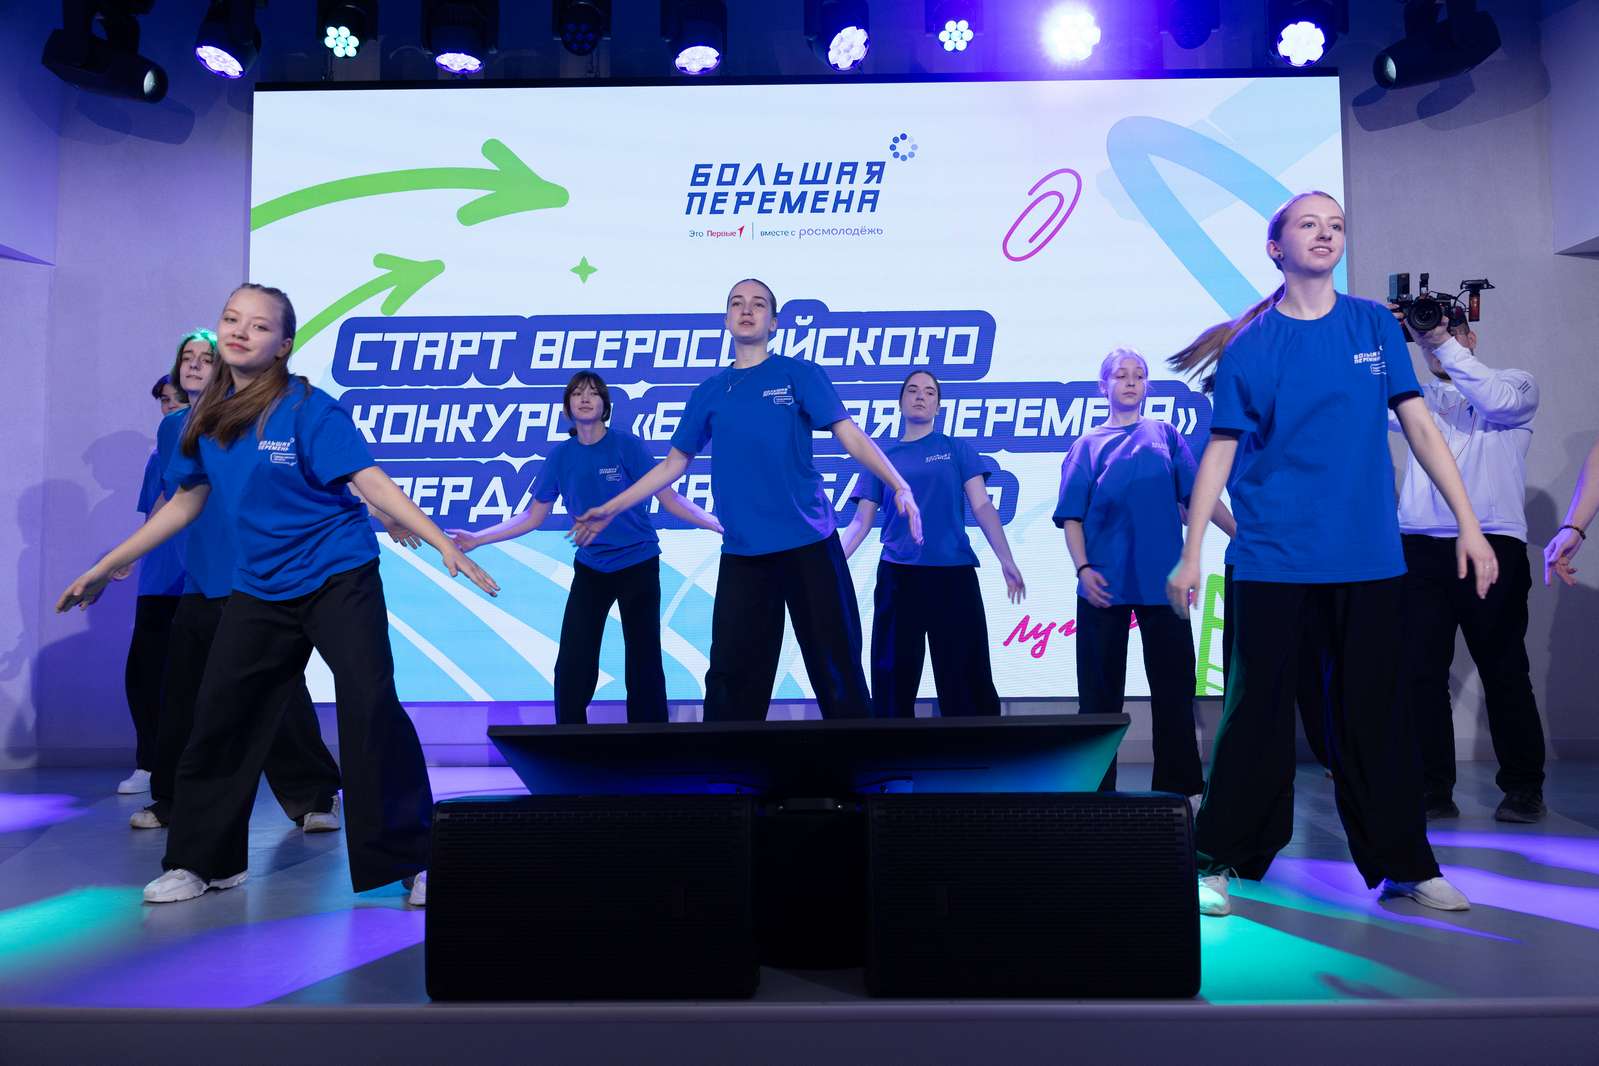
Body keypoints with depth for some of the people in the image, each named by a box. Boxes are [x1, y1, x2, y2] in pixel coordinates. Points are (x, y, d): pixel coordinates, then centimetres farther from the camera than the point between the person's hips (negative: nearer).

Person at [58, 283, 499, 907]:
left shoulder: (308, 409, -12)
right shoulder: (206, 416, 5)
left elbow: (373, 483, -18)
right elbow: (184, 503, 16)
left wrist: (443, 543, -29)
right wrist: (104, 567, 21)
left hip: (339, 579, -6)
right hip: (258, 589, 6)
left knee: (371, 709, -12)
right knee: (220, 715, 9)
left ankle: (414, 863, -2)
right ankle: (203, 861, 28)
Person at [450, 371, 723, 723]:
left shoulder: (627, 444, -9)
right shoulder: (560, 455, 1)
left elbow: (669, 499, -9)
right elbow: (533, 516, 7)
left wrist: (717, 524, -20)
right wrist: (478, 538, 3)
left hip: (638, 564, -2)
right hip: (590, 568, 3)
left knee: (643, 662, 3)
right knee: (571, 666, 0)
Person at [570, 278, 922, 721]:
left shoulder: (800, 374, 4)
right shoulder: (709, 393, 12)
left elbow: (849, 433, -5)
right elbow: (674, 463, 18)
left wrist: (899, 486, -20)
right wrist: (611, 509, 16)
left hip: (809, 542, -2)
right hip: (742, 550, 3)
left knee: (836, 667, 2)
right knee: (732, 674, 4)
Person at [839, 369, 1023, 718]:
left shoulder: (957, 450, 9)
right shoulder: (882, 456, 11)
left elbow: (982, 507, 1)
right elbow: (861, 521, 8)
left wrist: (1006, 560, -12)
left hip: (953, 574, -1)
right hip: (897, 576, 1)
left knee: (965, 681, 2)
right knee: (894, 679, 5)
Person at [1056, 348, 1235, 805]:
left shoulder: (1165, 436, 12)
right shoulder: (1088, 445, 10)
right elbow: (1072, 515, 4)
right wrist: (1083, 568, -9)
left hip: (1160, 579, 1)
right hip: (1105, 583, 0)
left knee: (1174, 685, 4)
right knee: (1100, 690, 4)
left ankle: (1177, 786, 15)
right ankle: (1096, 788, 14)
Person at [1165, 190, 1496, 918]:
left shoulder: (1375, 327, 8)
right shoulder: (1248, 344, 1)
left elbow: (1419, 426, 7)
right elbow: (1220, 451, 0)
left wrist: (1468, 523, 1)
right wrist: (1191, 553, -6)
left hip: (1368, 556, 2)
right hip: (1271, 558, -2)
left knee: (1373, 710, 10)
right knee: (1257, 708, 3)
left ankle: (1403, 863, 24)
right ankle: (1219, 861, 14)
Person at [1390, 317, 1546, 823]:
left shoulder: (1517, 383, 12)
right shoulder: (1418, 398, 20)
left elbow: (1496, 399, -11)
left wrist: (1445, 342, -12)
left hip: (1492, 545, -3)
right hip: (1420, 548, 3)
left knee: (1504, 671, 3)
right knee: (1421, 671, 0)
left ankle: (1523, 787, 16)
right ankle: (1433, 790, 7)